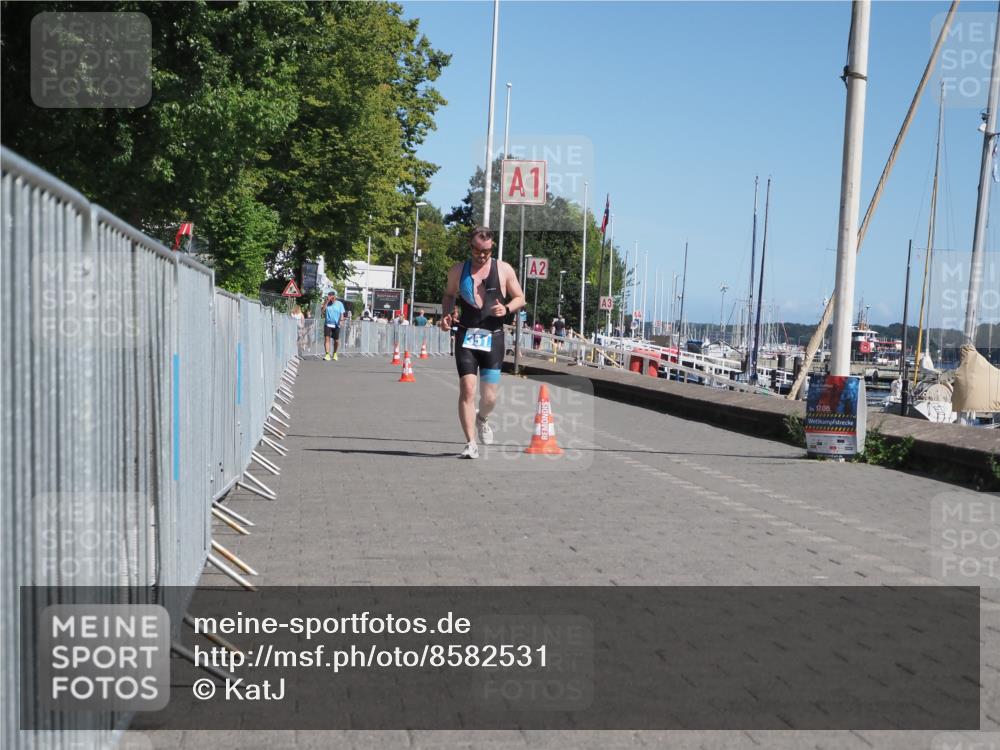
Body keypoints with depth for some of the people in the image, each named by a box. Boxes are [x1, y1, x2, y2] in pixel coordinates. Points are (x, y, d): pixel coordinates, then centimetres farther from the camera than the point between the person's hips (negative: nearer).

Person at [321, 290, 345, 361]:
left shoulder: (339, 304, 5)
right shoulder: (327, 303, 6)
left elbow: (342, 314, 2)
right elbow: (323, 311, -9)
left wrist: (341, 321, -15)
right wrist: (327, 301, -11)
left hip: (336, 325, 0)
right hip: (328, 324, 0)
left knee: (336, 340, 7)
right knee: (326, 338, -14)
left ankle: (335, 353, 30)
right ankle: (327, 355, -17)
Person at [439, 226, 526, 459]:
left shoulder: (504, 270, 3)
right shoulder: (457, 271, 7)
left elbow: (520, 298, 9)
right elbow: (449, 295, 21)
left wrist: (507, 309, -12)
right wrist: (447, 314, 1)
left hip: (493, 338, 0)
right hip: (466, 336, 0)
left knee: (489, 396, 2)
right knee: (467, 388, -12)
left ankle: (482, 419, 38)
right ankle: (471, 444, -6)